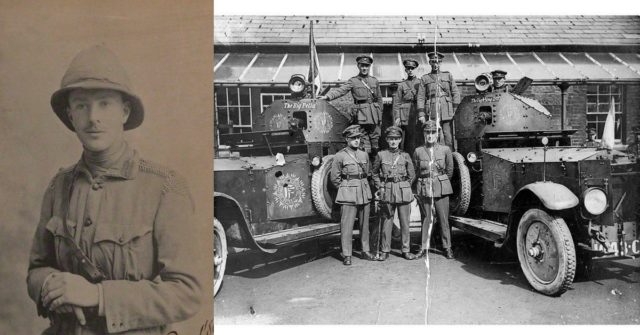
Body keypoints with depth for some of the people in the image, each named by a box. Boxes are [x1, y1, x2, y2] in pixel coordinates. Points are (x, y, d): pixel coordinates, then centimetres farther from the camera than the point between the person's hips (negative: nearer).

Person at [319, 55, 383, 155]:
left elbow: (379, 99, 16)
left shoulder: (374, 81, 12)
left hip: (374, 116, 3)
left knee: (375, 139, 7)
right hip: (361, 116, -3)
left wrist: (380, 116, 13)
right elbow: (340, 90, -12)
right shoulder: (353, 81, 2)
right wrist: (327, 96, -29)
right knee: (363, 140, -5)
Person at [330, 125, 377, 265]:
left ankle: (366, 251, 21)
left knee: (365, 224, 10)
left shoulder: (364, 155, 9)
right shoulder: (340, 156, -5)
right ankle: (346, 255, 0)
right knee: (346, 226, -6)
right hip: (348, 194, -5)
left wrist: (364, 187, 12)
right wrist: (345, 189, 2)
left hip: (365, 193, 5)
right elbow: (335, 178, -1)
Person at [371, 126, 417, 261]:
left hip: (404, 192, 1)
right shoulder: (381, 155, 3)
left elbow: (412, 175, 12)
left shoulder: (405, 156, 5)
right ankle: (385, 250, 12)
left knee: (405, 222, 4)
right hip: (387, 192, 0)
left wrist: (404, 187, 7)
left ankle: (406, 250, 13)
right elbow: (374, 174, 13)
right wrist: (380, 187, 5)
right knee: (386, 222, 3)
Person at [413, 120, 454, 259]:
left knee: (443, 219, 3)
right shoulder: (418, 151, 3)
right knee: (426, 219, 4)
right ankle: (423, 248, 12)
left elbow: (450, 170, 12)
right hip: (424, 189, 0)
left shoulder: (445, 150, 1)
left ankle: (447, 247, 13)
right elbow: (415, 171, 13)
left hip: (441, 189, 0)